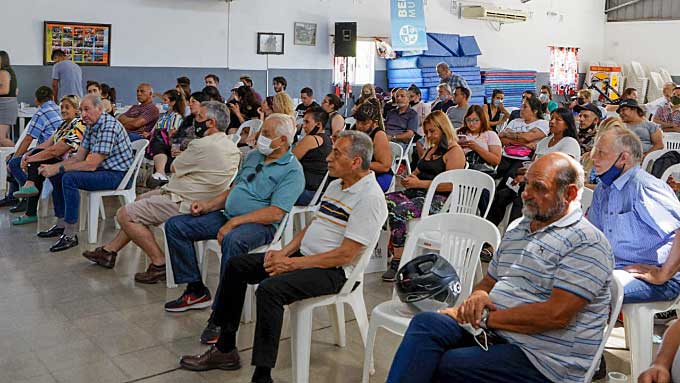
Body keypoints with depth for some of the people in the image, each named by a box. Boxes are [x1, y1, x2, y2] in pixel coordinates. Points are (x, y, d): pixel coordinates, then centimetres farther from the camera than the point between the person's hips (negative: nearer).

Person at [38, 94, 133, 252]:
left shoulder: (109, 127, -21)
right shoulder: (91, 126, 9)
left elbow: (91, 164, -24)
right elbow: (79, 157, 10)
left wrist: (58, 168, -20)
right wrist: (53, 167, -4)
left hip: (118, 174, -10)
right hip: (102, 169, 10)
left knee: (69, 179, -27)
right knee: (56, 176, 9)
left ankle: (70, 235, -23)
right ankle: (62, 224, 16)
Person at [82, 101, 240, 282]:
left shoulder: (202, 145, -23)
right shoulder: (231, 146, 7)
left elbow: (174, 167, -6)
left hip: (184, 204, -11)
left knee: (125, 215, -5)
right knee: (141, 200, 24)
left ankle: (160, 264, -3)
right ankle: (109, 251, 29)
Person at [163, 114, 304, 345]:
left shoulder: (292, 170, -10)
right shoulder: (253, 156, 17)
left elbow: (275, 213, -20)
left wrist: (235, 222, -23)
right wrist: (209, 205, 6)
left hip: (260, 224, -8)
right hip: (229, 215, 9)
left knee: (233, 241, -41)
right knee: (174, 226, 1)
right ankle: (196, 290, 6)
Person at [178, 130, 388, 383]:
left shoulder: (370, 197, -17)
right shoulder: (336, 185, 13)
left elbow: (345, 255, -21)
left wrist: (293, 263, -19)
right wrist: (285, 252, 1)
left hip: (333, 270, -10)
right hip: (304, 254, 10)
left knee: (270, 288, -32)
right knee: (236, 266, 4)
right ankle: (225, 349, 12)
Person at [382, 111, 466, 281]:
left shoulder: (455, 152, -5)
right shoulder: (431, 149, 24)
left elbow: (450, 185, -15)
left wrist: (419, 183, -16)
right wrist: (409, 178, 6)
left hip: (439, 199, -9)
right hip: (418, 193, 9)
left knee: (398, 212, -30)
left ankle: (398, 261, -22)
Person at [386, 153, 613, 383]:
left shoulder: (587, 242, -8)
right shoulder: (516, 232, 19)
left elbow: (556, 315, -18)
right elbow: (488, 282, 24)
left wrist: (485, 318, -13)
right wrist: (478, 296, -3)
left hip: (540, 359, -7)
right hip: (491, 333, 7)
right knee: (426, 323, -21)